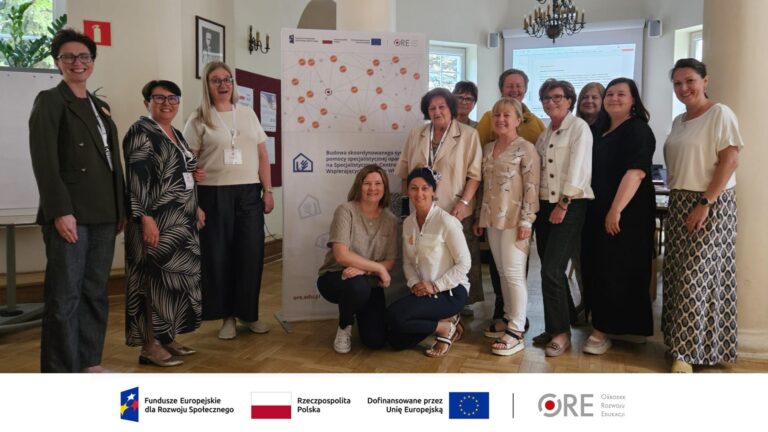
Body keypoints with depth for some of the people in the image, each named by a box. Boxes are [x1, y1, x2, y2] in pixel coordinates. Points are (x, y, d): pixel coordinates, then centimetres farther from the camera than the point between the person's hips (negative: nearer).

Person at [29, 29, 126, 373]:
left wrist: (121, 209, 13)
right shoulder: (50, 101, 0)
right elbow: (44, 161, -11)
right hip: (71, 214, -6)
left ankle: (89, 362, 20)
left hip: (103, 214, 7)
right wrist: (60, 211, -19)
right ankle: (61, 372, 5)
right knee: (65, 295, -3)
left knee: (95, 292, 10)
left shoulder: (101, 106, 19)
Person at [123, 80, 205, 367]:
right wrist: (146, 218, -24)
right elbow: (136, 180, -17)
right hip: (158, 221, -9)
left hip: (181, 221, 9)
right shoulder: (141, 132, -9)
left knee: (176, 279, 11)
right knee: (156, 281, -6)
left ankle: (167, 338, 21)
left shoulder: (176, 134, 17)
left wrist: (196, 207, 21)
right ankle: (150, 346, 2)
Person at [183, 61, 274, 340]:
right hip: (214, 194, -2)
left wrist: (268, 191, 5)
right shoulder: (199, 120, 2)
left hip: (249, 193, 2)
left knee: (251, 253, 2)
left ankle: (249, 313, 18)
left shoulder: (248, 114, 12)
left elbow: (262, 156, 11)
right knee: (217, 255, 2)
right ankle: (227, 316, 16)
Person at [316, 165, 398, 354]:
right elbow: (341, 256, -23)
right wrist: (378, 268, -22)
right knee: (359, 285, -39)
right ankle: (344, 326, -5)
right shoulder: (346, 210, -14)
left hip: (370, 284, 4)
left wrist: (363, 270, -24)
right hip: (335, 277, -4)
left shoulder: (390, 220, -1)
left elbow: (390, 262, -5)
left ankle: (360, 315, 27)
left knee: (375, 341, -10)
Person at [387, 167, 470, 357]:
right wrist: (414, 283, -10)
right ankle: (443, 321, 18)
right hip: (422, 291, 7)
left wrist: (435, 286, -18)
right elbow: (407, 263, 9)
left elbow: (464, 263, -15)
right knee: (397, 341, 1)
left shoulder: (446, 221, -16)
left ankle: (446, 327, -3)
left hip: (451, 291, -7)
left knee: (394, 315, -25)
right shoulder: (408, 222, 5)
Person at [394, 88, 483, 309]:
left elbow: (475, 174, -5)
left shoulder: (468, 135, -1)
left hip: (455, 212, -3)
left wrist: (463, 203, -14)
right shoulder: (416, 135, 12)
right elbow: (404, 171, 15)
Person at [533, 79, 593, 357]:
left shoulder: (579, 128, -5)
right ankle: (556, 327, 21)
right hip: (544, 205, 7)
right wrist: (539, 205, 6)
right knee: (552, 271, 10)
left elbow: (577, 170, -12)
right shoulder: (544, 133, 16)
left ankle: (561, 333, 1)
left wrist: (563, 205, -15)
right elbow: (536, 168, 14)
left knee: (551, 271, -12)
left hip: (570, 206, -7)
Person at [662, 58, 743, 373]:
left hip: (710, 205, -7)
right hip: (679, 204, 7)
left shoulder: (720, 114, -8)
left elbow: (730, 161, -16)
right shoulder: (678, 121, 14)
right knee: (678, 274, 8)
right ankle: (680, 341, 19)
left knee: (697, 275, -5)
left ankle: (688, 351, 4)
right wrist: (676, 200, 6)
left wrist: (705, 203, -20)